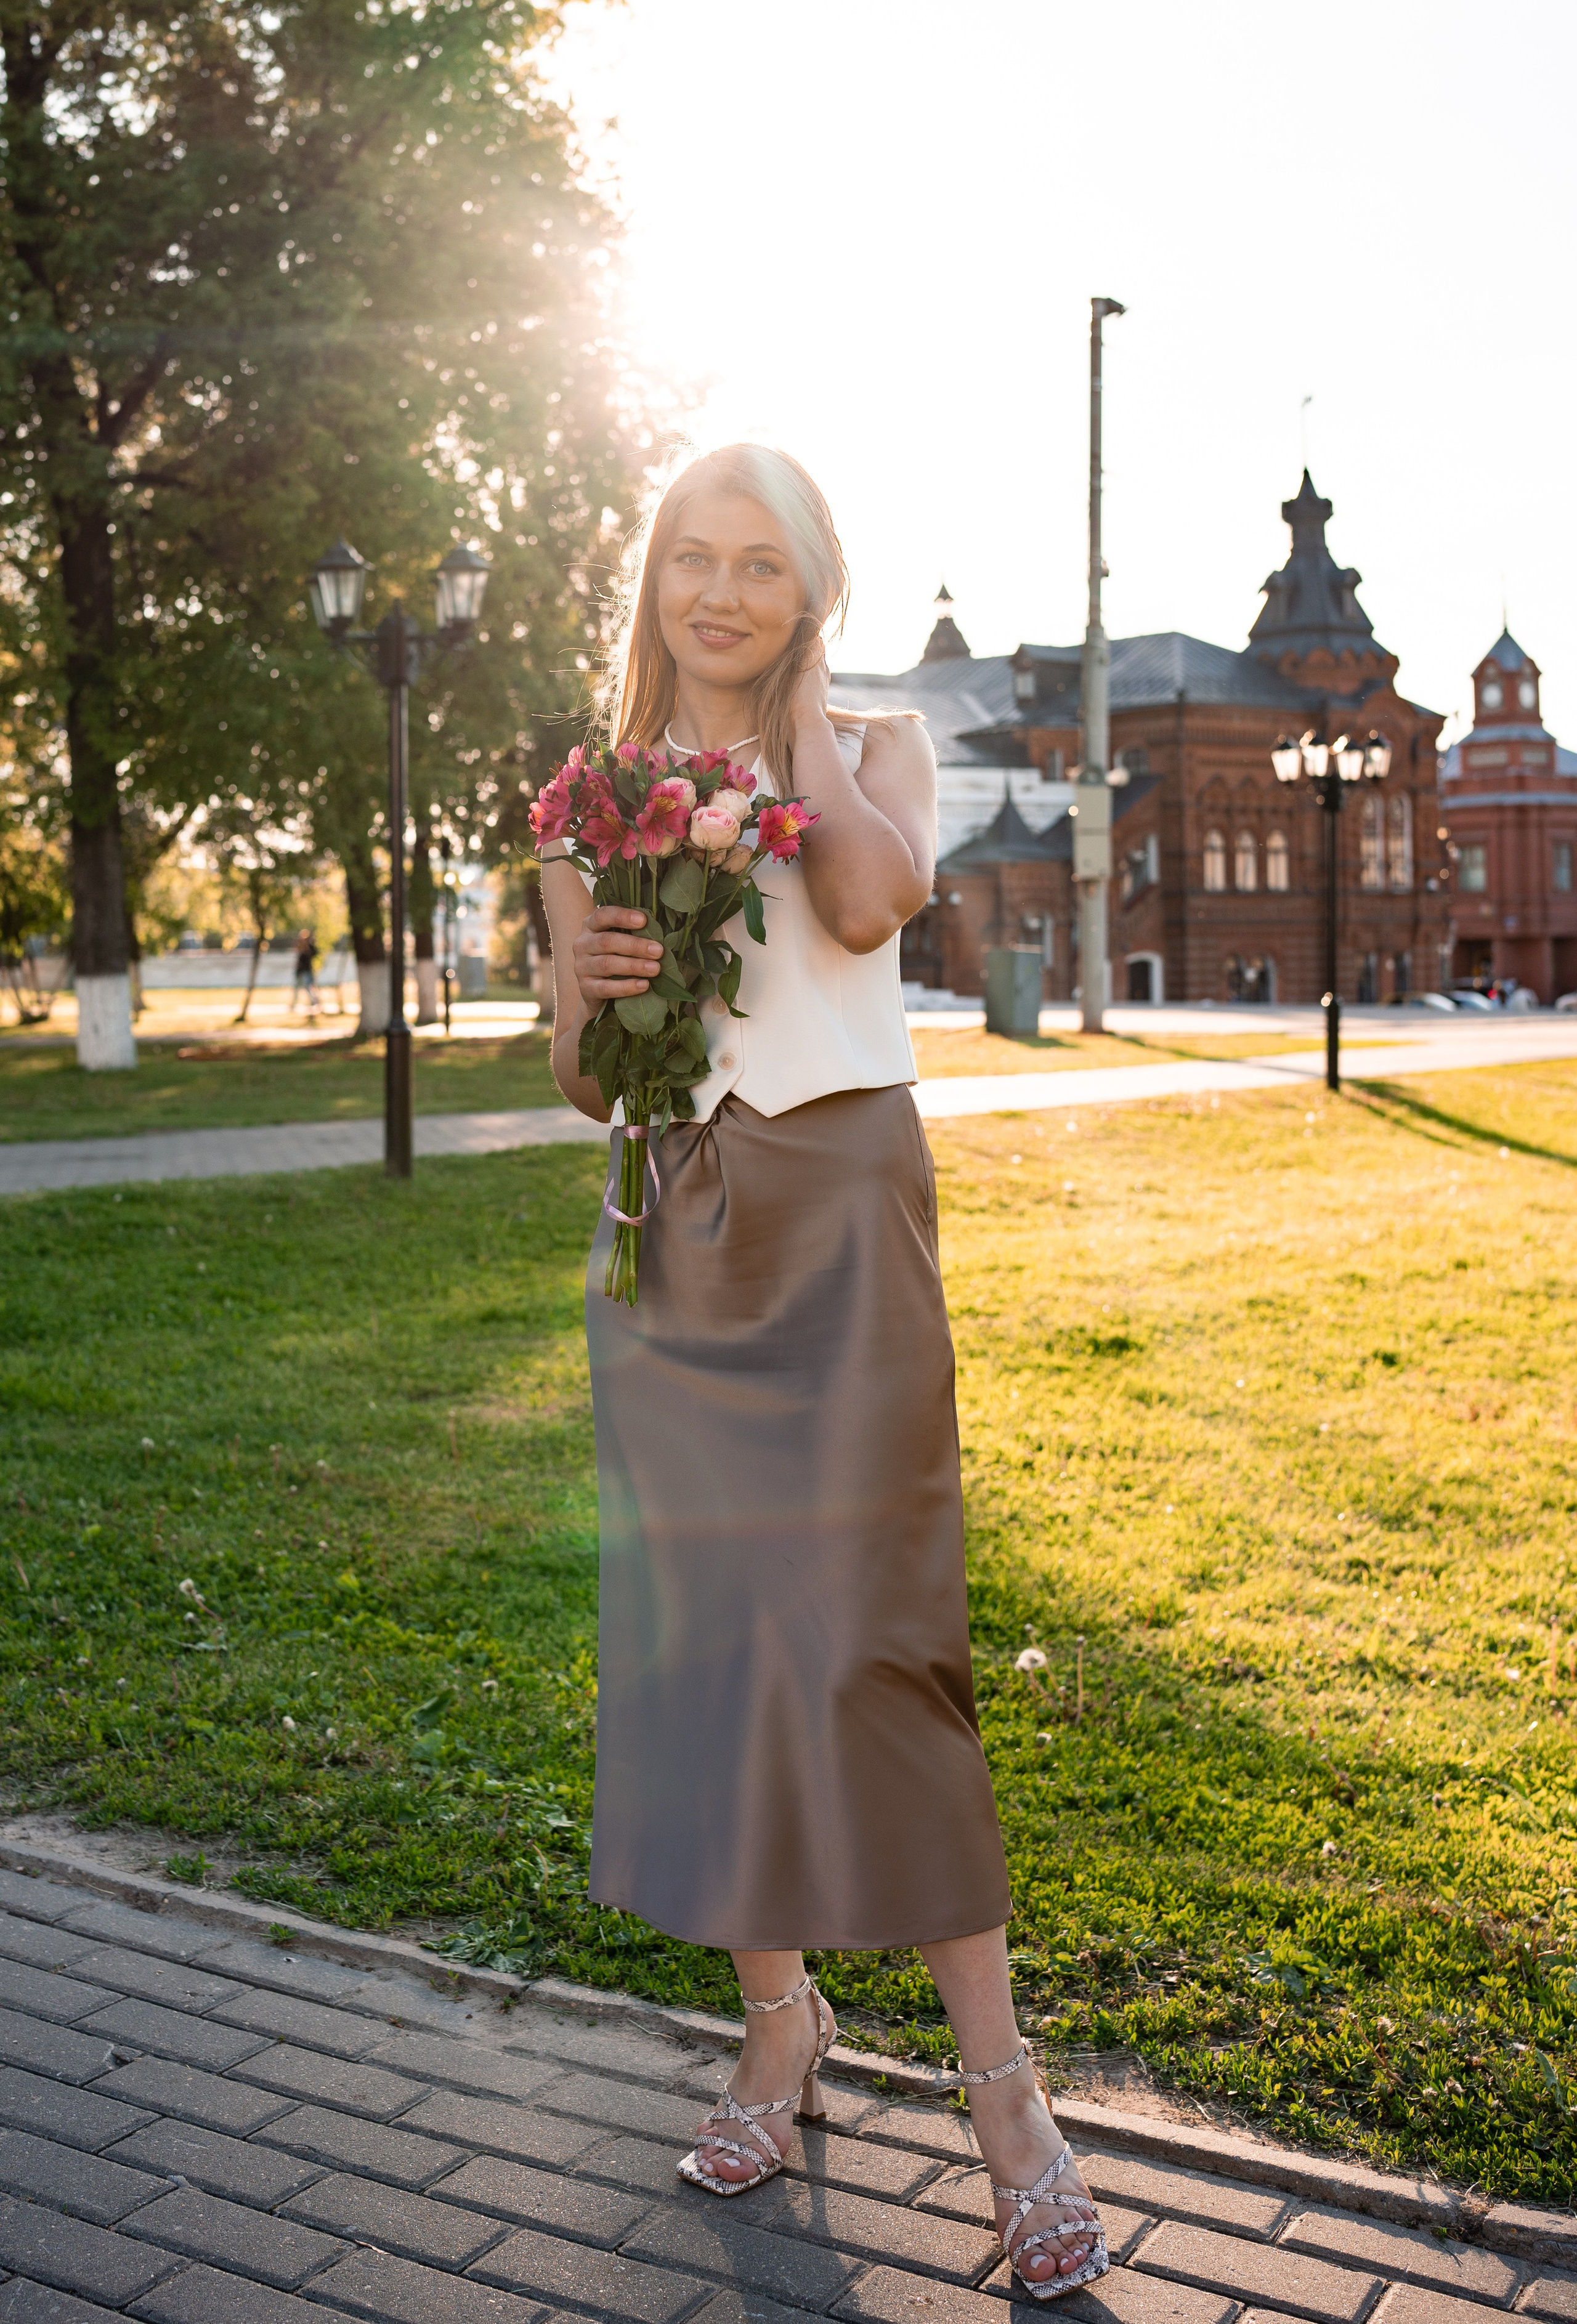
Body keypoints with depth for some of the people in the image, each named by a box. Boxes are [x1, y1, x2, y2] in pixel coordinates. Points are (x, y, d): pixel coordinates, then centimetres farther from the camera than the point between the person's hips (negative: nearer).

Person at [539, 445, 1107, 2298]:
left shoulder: (876, 745, 7)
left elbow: (868, 903, -17)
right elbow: (584, 1087, 9)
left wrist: (797, 709, -4)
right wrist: (581, 985, -13)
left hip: (839, 1211, -3)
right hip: (674, 1235, 3)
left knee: (866, 1641, -8)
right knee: (700, 1633, 5)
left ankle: (1001, 2082, 4)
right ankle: (779, 2021, 24)